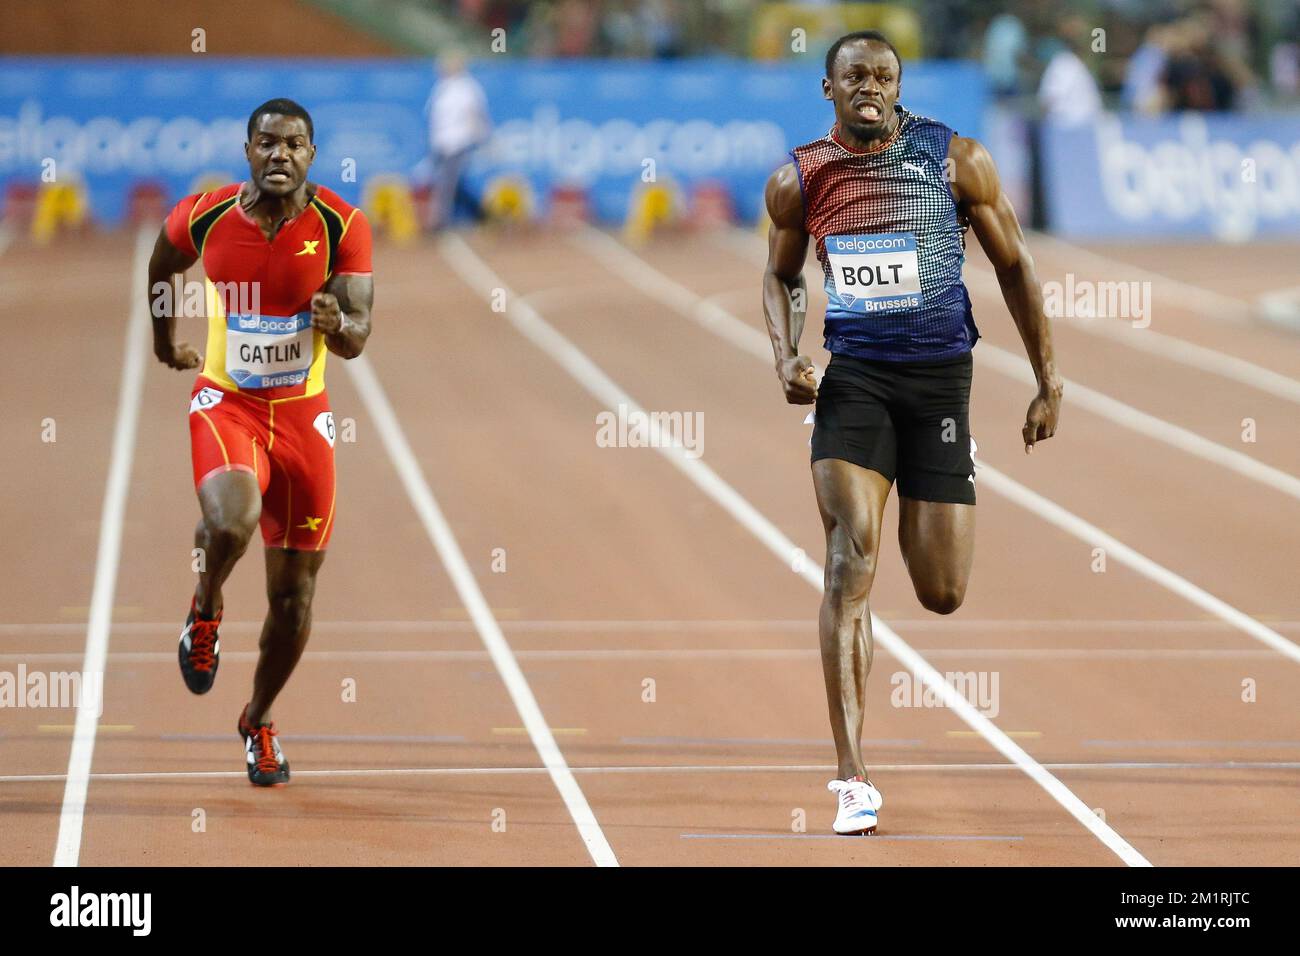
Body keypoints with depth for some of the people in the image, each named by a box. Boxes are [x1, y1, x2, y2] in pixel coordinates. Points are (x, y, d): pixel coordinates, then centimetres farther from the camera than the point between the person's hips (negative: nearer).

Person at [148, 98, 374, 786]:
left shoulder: (342, 227, -11)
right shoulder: (204, 216, -8)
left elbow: (357, 339, -14)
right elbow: (160, 266, 15)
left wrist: (336, 323, -36)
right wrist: (165, 338, 22)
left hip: (302, 413, 1)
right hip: (225, 401, -1)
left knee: (293, 595, 7)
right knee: (230, 524, -32)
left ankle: (259, 722, 31)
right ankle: (206, 611, 3)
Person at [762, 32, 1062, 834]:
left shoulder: (956, 159, -3)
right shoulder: (798, 181, 1)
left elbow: (1014, 264, 5)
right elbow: (783, 276, 18)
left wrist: (1050, 383, 4)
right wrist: (786, 356, -2)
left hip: (940, 374, 0)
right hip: (853, 379, 0)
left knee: (943, 595, 4)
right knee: (851, 559, -17)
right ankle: (854, 780, -17)